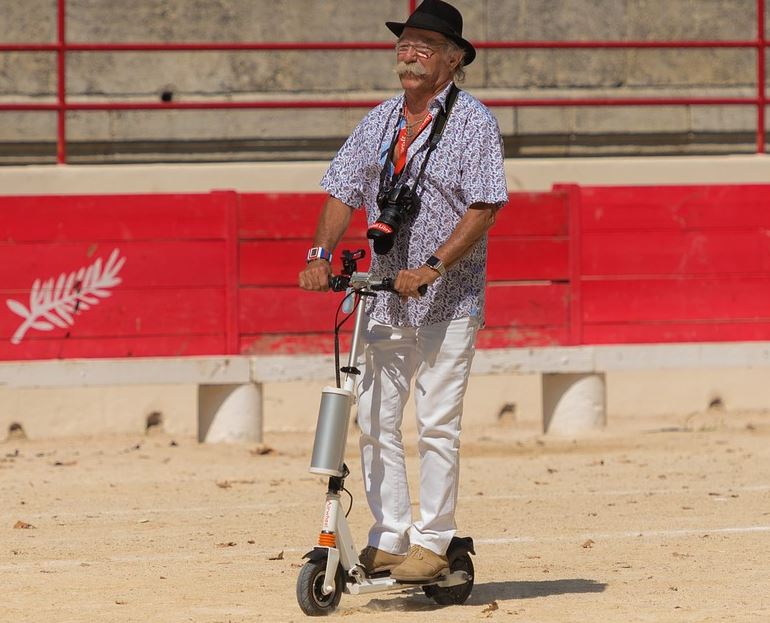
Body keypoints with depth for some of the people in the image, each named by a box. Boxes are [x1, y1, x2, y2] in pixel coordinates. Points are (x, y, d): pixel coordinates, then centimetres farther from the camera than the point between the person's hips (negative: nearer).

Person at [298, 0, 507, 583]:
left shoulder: (474, 121, -6)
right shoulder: (380, 121, 12)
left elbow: (483, 208, -14)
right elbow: (345, 192, 12)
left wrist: (432, 267, -23)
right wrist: (321, 253, -5)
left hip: (448, 298, -6)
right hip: (385, 295, 6)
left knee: (437, 424, -5)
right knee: (377, 419, 4)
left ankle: (432, 543, 1)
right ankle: (388, 540, 10)